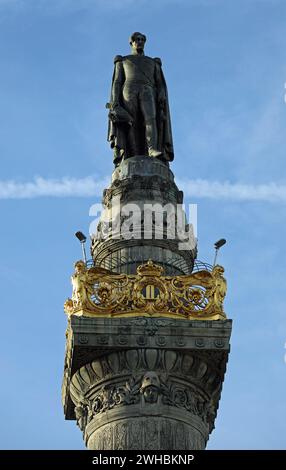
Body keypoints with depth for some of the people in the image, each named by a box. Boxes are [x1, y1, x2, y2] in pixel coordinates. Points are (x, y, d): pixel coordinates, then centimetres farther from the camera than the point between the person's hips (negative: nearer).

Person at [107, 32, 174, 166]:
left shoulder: (153, 63, 30)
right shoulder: (122, 61, 25)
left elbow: (160, 84, 18)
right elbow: (117, 83, 13)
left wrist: (162, 95, -5)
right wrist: (115, 102, -4)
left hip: (147, 93, 1)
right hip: (129, 93, -1)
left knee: (151, 119, -27)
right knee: (132, 126, -16)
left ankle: (153, 150, -45)